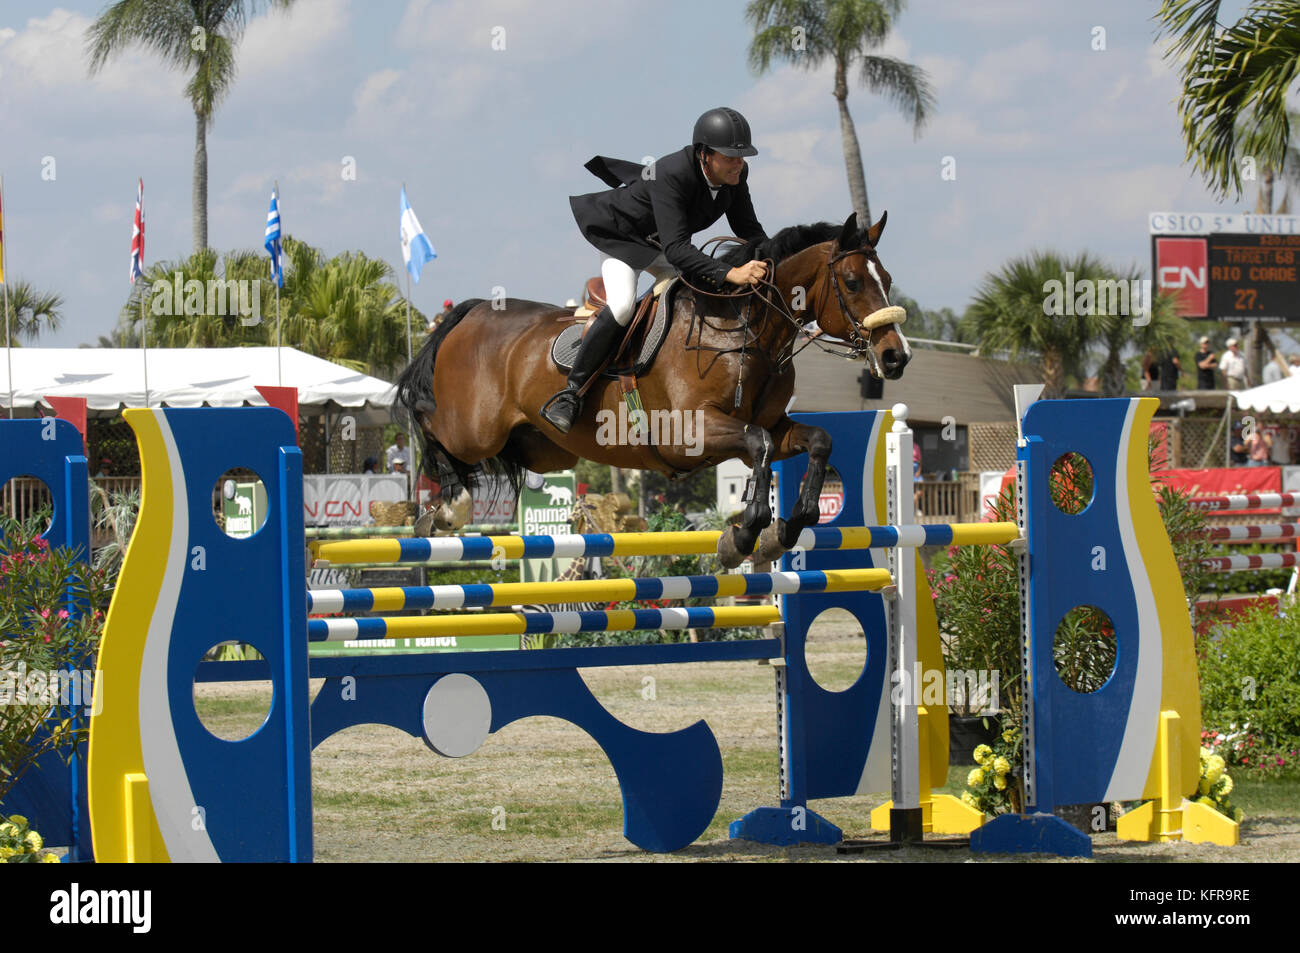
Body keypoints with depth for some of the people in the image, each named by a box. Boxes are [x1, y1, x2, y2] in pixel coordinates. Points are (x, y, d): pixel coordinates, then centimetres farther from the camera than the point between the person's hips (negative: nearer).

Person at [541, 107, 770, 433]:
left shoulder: (736, 174, -16)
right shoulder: (670, 176, -39)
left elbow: (749, 230, -1)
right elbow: (676, 248, -47)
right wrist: (730, 274, -56)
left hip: (659, 246, 8)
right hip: (623, 238, -8)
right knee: (622, 306, -30)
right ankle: (570, 394, -22)